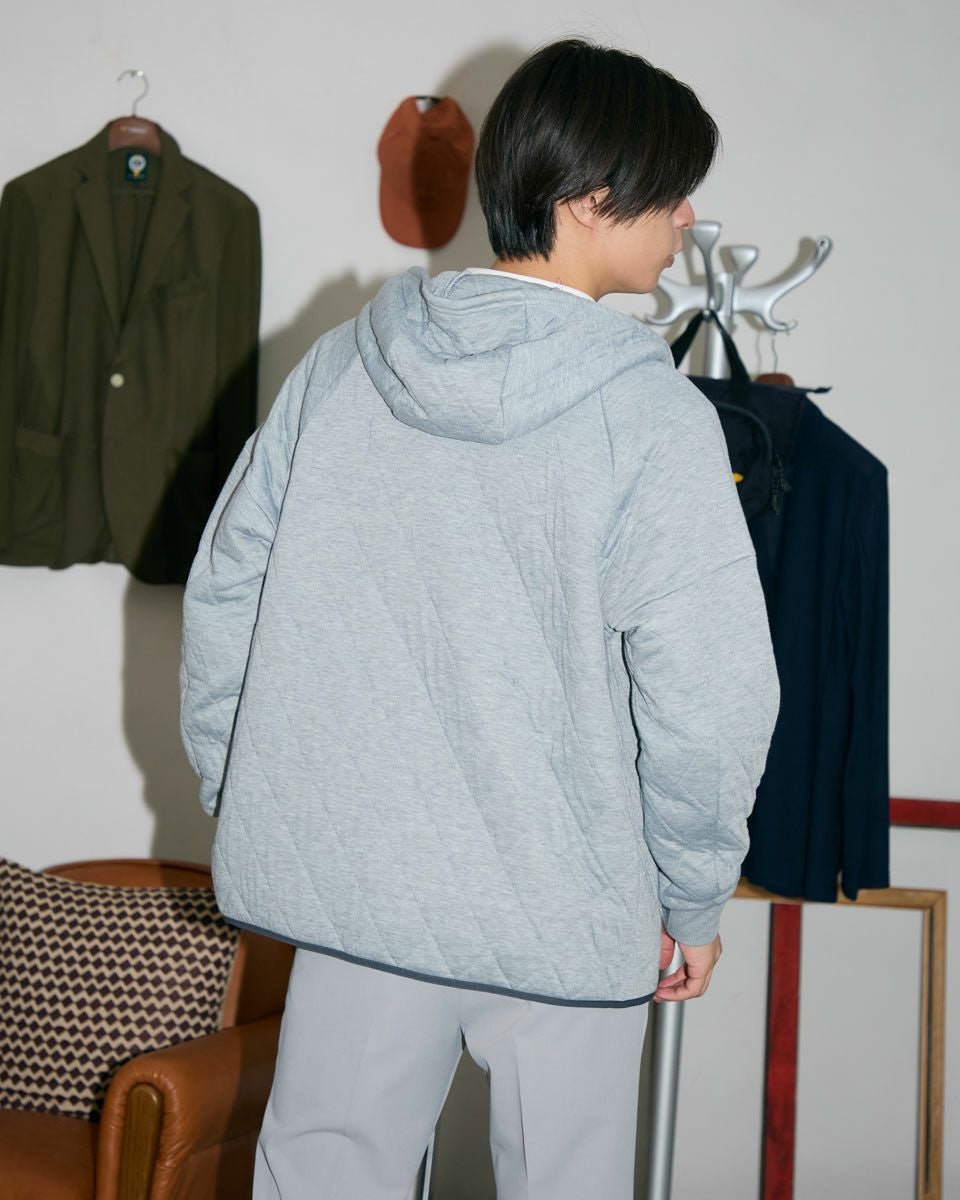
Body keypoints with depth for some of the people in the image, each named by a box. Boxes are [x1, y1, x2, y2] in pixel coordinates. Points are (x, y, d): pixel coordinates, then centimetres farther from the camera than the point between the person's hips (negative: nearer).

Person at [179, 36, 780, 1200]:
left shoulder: (339, 363, -1)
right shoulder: (649, 412, -14)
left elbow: (220, 601, 4)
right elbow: (712, 698, -16)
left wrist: (244, 810, 15)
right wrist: (694, 899, -1)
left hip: (346, 881, 4)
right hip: (565, 912, -4)